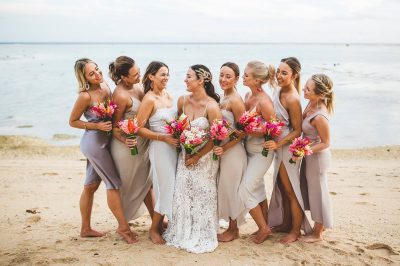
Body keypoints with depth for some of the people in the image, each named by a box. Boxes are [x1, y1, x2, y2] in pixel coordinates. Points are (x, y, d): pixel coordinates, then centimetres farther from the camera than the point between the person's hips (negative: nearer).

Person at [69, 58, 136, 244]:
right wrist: (97, 126, -16)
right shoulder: (85, 96, -18)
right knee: (114, 183, -1)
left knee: (91, 186, 14)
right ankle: (123, 227, 12)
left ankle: (86, 228, 26)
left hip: (103, 141, 7)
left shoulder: (105, 87, 2)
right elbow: (72, 121, -8)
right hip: (94, 142, -7)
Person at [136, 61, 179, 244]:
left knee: (171, 187, 12)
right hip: (160, 147, -7)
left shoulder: (168, 95, 9)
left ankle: (160, 224, 27)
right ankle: (153, 229, 15)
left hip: (174, 145, 7)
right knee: (166, 189, -2)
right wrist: (163, 137, -20)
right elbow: (138, 128, -16)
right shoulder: (149, 99, -13)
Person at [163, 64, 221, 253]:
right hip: (185, 154, 5)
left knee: (202, 196, 6)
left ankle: (202, 236, 24)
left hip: (205, 157, -5)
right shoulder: (182, 100, -2)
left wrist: (198, 156, -13)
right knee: (182, 194, 9)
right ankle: (182, 233, 27)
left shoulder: (211, 106, -19)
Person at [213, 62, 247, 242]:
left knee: (230, 189, 4)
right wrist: (219, 148, 4)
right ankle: (231, 226, 31)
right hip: (222, 149, 8)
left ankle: (234, 230, 21)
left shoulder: (235, 100, -16)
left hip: (233, 151, -8)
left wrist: (225, 148, -21)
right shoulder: (223, 98, 8)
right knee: (225, 188, 16)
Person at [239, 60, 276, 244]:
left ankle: (263, 228, 13)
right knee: (258, 190, 16)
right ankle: (264, 227, 30)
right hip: (249, 149, 8)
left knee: (245, 190, -5)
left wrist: (250, 131, -24)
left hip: (261, 152, -8)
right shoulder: (248, 95, 3)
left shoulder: (264, 102, -22)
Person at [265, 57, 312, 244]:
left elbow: (297, 130, -19)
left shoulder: (292, 99, -23)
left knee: (290, 190, 4)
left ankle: (295, 231, 19)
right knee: (282, 186, 20)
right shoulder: (279, 91, 2)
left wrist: (278, 144, -25)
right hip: (278, 146, 9)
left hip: (288, 147, -9)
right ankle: (286, 223, 36)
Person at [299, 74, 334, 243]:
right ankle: (319, 225, 39)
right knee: (310, 190, 21)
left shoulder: (320, 117, -31)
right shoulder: (312, 104, -7)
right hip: (309, 154, 9)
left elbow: (325, 143, -21)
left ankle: (317, 233, 25)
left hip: (317, 156, -9)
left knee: (317, 192, 7)